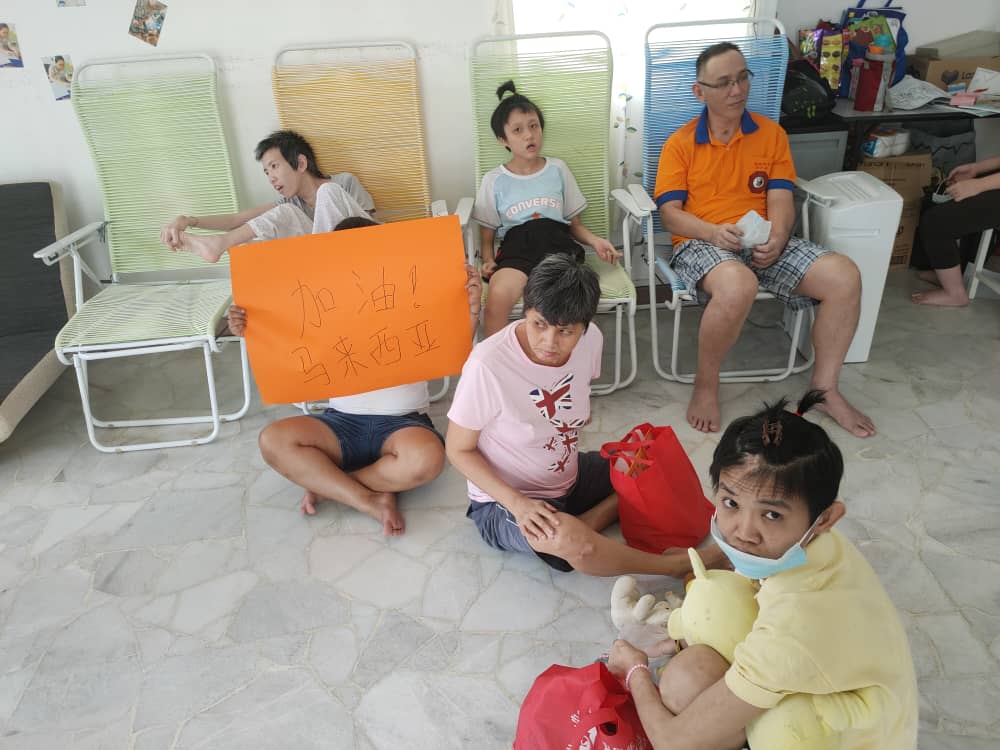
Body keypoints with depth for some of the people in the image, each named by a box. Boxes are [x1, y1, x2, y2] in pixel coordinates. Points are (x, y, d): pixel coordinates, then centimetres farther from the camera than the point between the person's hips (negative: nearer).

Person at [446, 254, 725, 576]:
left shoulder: (590, 340, -11)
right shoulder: (488, 365, -29)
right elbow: (459, 450, -17)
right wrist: (517, 503, -26)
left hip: (570, 477, 7)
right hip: (505, 500, -6)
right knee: (567, 541, -35)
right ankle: (678, 564, -10)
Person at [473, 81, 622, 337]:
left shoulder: (558, 169, 18)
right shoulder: (494, 180, 13)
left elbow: (574, 224, 21)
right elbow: (486, 238, 15)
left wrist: (594, 240, 1)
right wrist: (488, 262, -6)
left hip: (557, 241, 1)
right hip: (516, 247, -1)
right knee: (498, 295, -36)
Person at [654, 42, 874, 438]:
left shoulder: (771, 134, 13)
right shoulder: (680, 144, 5)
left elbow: (780, 200, 6)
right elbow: (669, 210, -3)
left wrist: (777, 238, -16)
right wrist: (714, 232, -21)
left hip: (764, 242, 4)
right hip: (701, 242, -4)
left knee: (845, 276, -19)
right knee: (738, 286, -40)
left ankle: (824, 387, 0)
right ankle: (705, 384, -14)